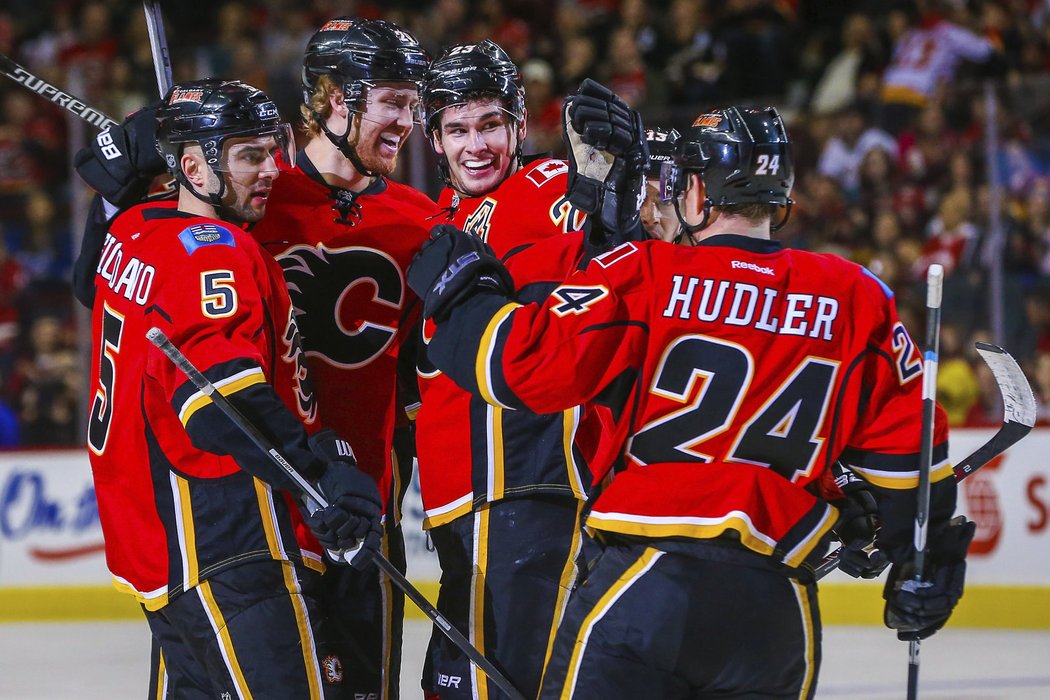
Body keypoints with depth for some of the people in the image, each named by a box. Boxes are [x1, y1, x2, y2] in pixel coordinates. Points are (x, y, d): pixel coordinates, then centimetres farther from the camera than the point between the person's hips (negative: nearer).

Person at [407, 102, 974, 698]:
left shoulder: (647, 275, -2)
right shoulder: (856, 298, 8)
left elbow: (529, 364, -7)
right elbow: (905, 444, 8)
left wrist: (459, 288, 11)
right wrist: (927, 564, 19)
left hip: (647, 581, -3)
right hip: (776, 610, 4)